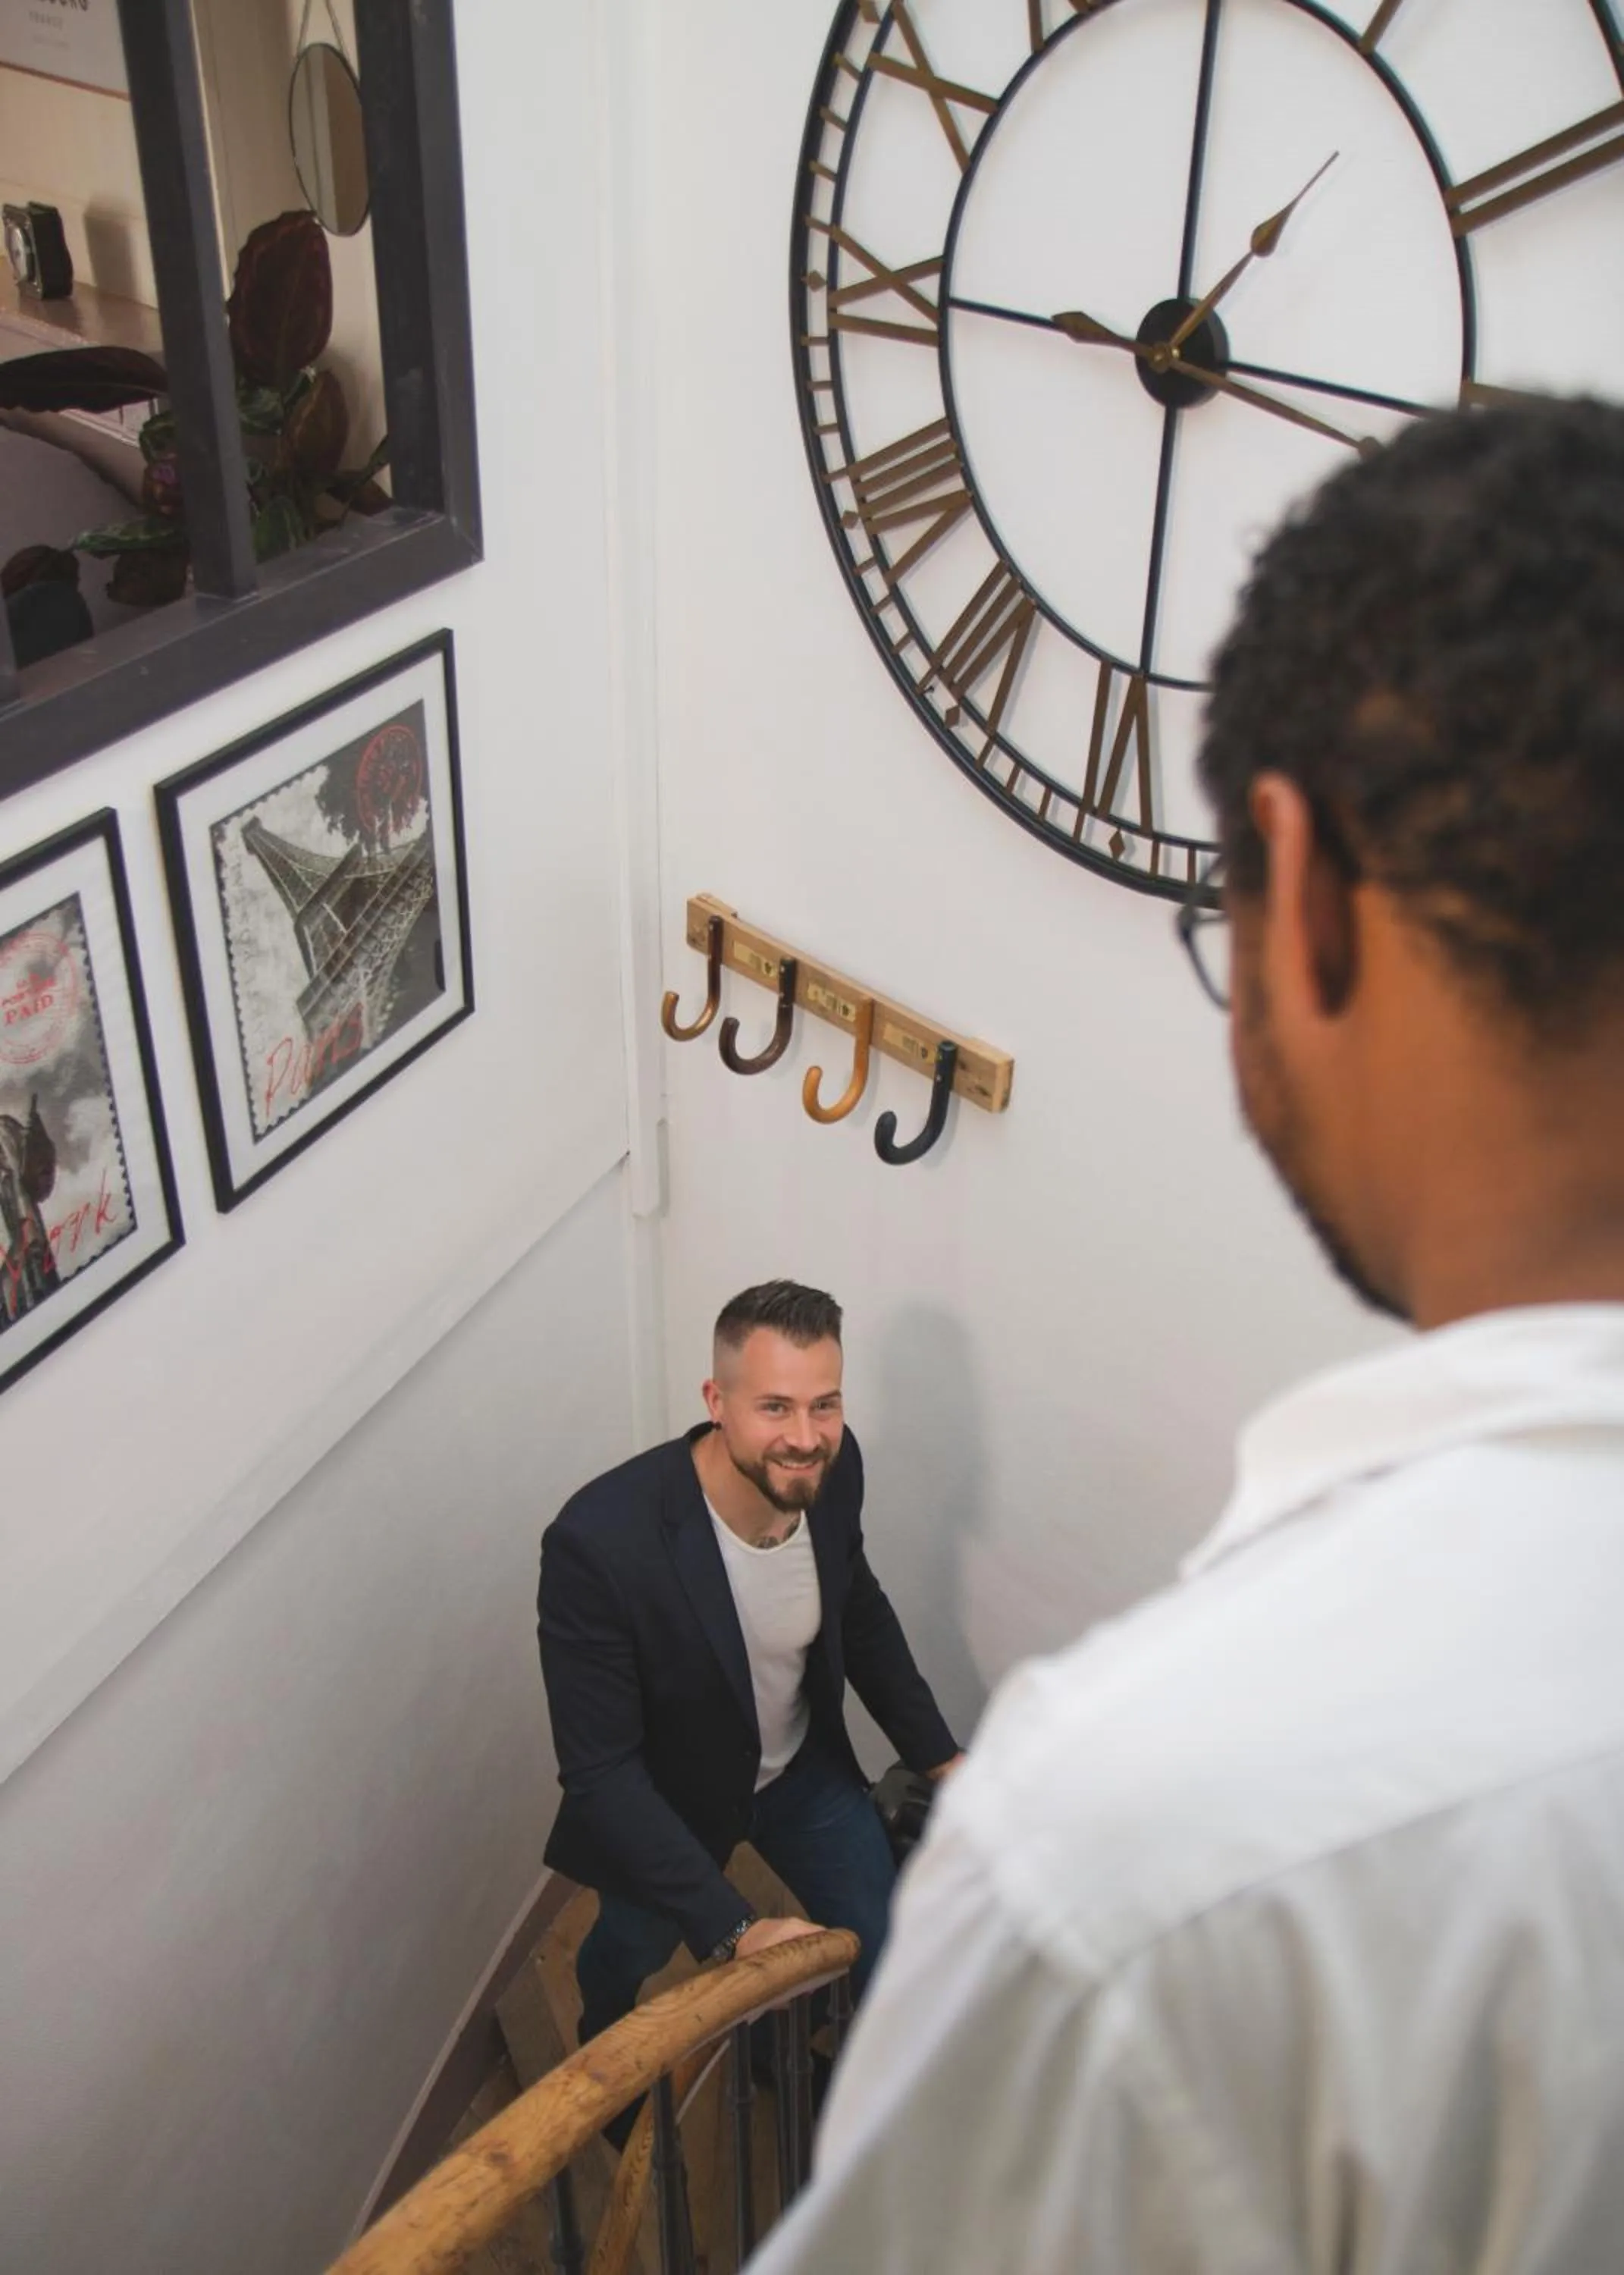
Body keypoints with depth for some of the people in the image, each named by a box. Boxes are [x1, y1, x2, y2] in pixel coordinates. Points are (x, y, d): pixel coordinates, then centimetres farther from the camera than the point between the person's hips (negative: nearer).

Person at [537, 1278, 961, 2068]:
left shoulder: (831, 1466, -23)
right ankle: (604, 2062, 58)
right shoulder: (599, 1542, -39)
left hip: (805, 1766, 3)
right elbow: (599, 1773, -30)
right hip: (663, 1797, -3)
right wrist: (730, 1930, -33)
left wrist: (940, 1757, 1)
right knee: (631, 1951, 22)